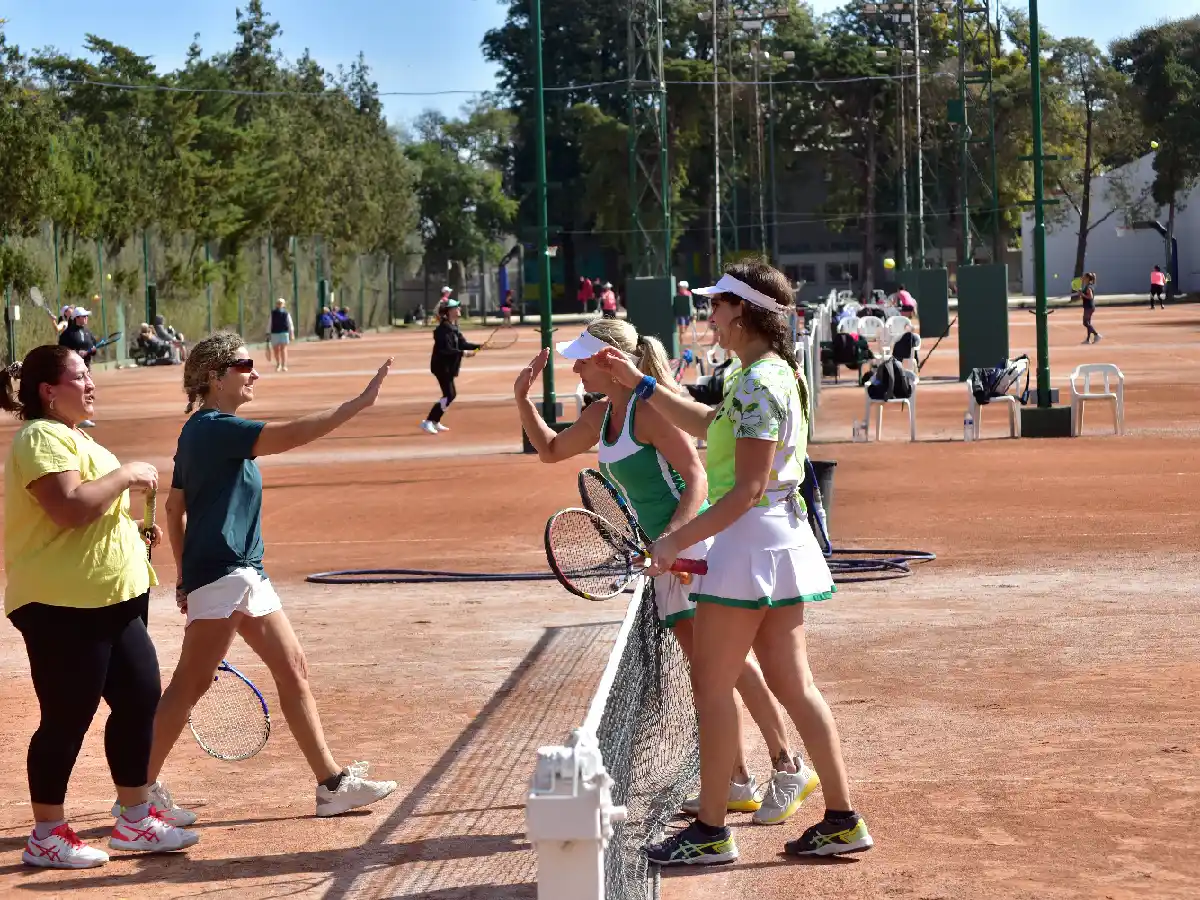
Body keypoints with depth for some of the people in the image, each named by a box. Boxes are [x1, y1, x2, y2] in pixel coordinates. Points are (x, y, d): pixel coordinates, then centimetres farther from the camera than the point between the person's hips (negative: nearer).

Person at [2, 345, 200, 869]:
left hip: (109, 600, 10)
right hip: (62, 607, -10)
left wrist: (133, 529, 13)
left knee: (141, 696, 11)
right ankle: (46, 836, 10)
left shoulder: (70, 436, 18)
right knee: (67, 718, -2)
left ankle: (136, 817, 23)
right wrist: (125, 475, -18)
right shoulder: (42, 439, -15)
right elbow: (68, 508, -28)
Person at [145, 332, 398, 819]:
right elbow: (291, 435, -27)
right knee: (190, 684, -7)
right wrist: (359, 403, -27)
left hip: (245, 572, 10)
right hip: (220, 573, -10)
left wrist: (185, 576, 21)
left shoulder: (204, 430, 15)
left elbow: (174, 508, 19)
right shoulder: (215, 427, -14)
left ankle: (332, 783, 13)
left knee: (292, 668, 9)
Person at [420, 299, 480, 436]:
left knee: (451, 395, 15)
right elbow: (447, 349, -26)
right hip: (442, 366, -10)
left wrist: (479, 346, -2)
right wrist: (463, 353, -30)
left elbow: (463, 343, 8)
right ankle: (427, 422, -9)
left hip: (448, 366, 10)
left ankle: (435, 422, 23)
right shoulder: (444, 329, -20)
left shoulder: (453, 327, 10)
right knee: (449, 395, -11)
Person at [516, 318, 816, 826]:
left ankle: (789, 770, -5)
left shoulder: (651, 408, -14)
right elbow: (549, 450, 29)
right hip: (669, 555, 9)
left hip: (697, 540, -9)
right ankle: (738, 784, 11)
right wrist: (523, 398, 16)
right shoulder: (599, 418, 13)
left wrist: (671, 537, -31)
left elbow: (696, 479, -19)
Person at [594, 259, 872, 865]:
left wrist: (678, 540, -19)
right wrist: (639, 384, 25)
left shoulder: (757, 385, -18)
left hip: (748, 541, -10)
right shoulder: (773, 374, 13)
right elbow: (706, 423, 28)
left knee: (711, 686, 0)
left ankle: (711, 832, 6)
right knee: (793, 686, 11)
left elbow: (748, 489, -22)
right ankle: (842, 820, 13)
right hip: (780, 542, 10)